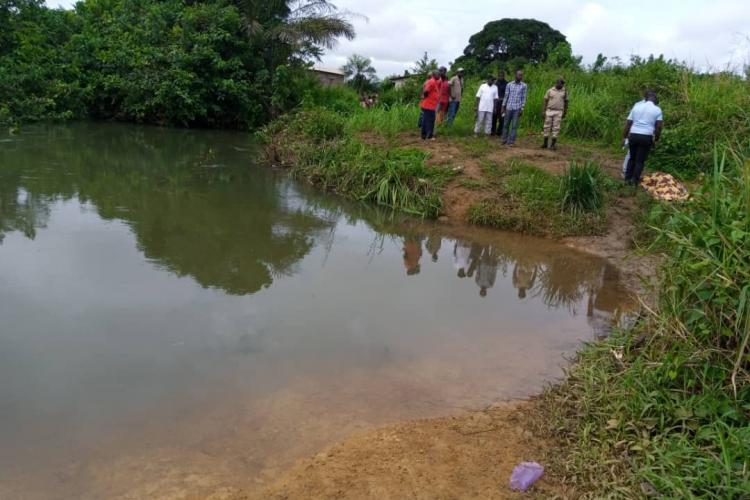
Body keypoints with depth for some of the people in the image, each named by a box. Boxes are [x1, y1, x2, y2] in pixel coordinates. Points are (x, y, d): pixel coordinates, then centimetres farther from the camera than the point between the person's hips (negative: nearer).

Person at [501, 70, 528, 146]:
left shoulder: (524, 86, 1)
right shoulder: (509, 85, 5)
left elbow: (524, 98, 1)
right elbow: (506, 96, 7)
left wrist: (522, 109, -5)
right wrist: (503, 107, 4)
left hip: (517, 108, -2)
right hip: (508, 108, 2)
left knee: (514, 126, -2)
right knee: (506, 124, 6)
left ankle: (511, 141, 2)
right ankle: (504, 140, 17)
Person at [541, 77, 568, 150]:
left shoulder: (564, 91, 4)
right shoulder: (550, 91, 1)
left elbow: (566, 102, 9)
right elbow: (546, 101, 3)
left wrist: (565, 112, 8)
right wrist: (543, 111, -4)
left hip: (558, 112, 0)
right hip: (549, 111, 0)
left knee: (556, 128, -2)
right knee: (547, 127, 3)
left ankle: (553, 144, 4)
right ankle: (545, 143, 12)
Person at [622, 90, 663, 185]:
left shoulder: (636, 107, 11)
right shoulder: (657, 109, 4)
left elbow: (628, 123, 9)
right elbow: (658, 126, -2)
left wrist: (624, 137, 12)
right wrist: (656, 139, 8)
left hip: (633, 135, 3)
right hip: (646, 137, -3)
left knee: (632, 158, 16)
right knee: (640, 160, 6)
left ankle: (628, 179, 18)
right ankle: (635, 180, 6)